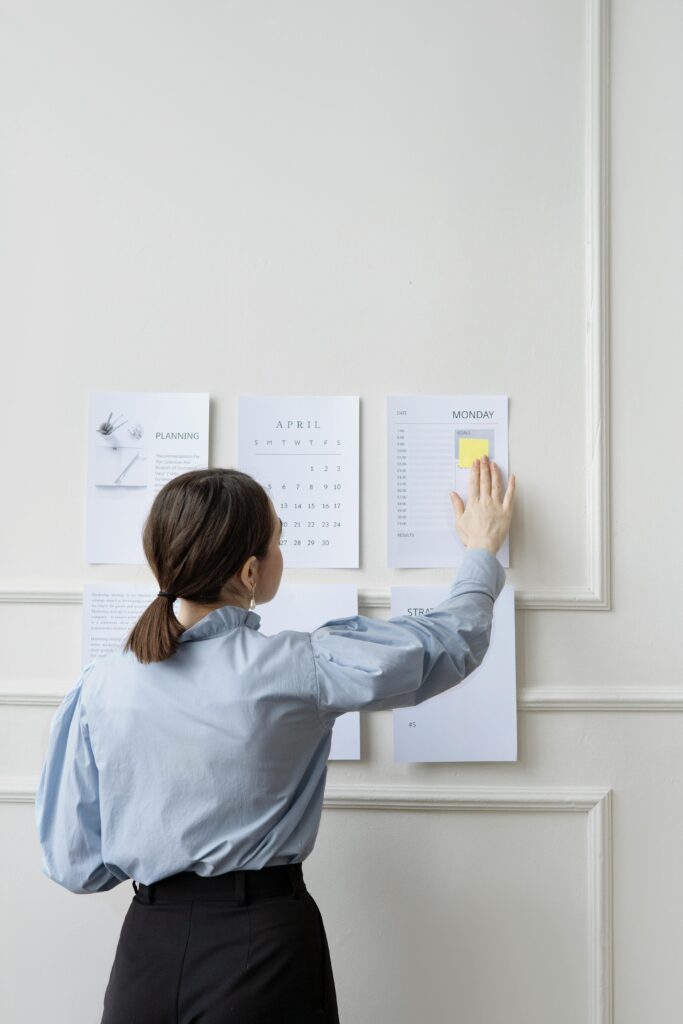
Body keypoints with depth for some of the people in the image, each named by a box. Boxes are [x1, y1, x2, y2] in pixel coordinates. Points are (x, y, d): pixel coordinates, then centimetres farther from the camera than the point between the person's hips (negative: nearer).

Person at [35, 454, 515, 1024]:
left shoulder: (102, 687, -10)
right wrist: (483, 550, 12)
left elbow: (75, 865, -3)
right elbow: (451, 643, -6)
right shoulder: (294, 668, -19)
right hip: (265, 940, -2)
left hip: (147, 942, 3)